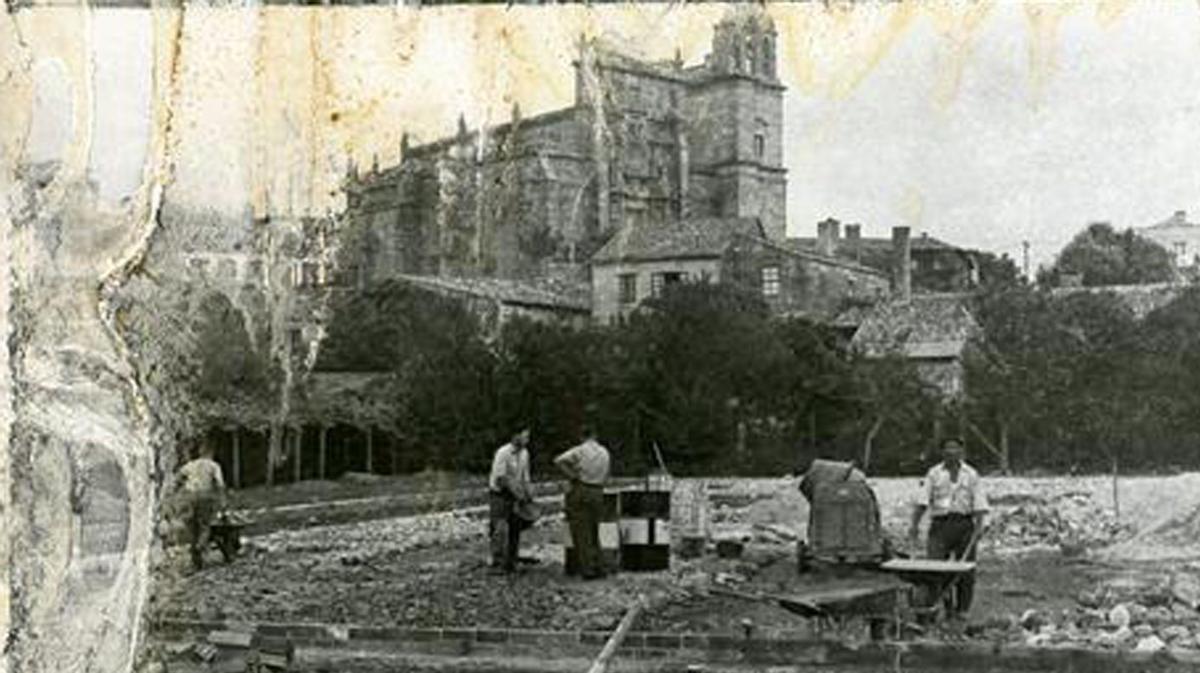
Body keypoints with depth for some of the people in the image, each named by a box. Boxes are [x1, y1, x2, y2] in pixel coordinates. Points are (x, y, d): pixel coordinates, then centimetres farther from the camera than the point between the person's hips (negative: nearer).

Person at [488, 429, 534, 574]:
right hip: (499, 495, -7)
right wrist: (519, 496, -20)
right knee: (500, 530, -11)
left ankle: (511, 564, 12)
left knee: (515, 530, 5)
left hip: (515, 495, 7)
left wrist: (529, 495, 3)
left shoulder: (524, 453, 5)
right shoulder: (503, 453, -19)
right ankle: (497, 565, -6)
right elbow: (501, 479, -20)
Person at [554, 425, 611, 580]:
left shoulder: (580, 451, -7)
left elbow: (559, 461, -18)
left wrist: (572, 475, -10)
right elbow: (605, 476, 14)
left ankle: (588, 569, -5)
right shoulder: (604, 452, 9)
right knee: (593, 532, 16)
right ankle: (599, 567, 15)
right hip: (598, 493, 5)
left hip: (580, 492, -5)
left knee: (582, 533, -1)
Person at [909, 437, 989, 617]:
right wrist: (914, 525, -8)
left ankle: (962, 609, 11)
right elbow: (922, 502, 2)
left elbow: (979, 503, 3)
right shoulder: (934, 474, 10)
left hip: (964, 524, 0)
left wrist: (979, 525, -11)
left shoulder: (971, 474, 10)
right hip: (940, 523, 0)